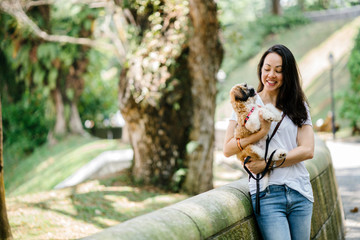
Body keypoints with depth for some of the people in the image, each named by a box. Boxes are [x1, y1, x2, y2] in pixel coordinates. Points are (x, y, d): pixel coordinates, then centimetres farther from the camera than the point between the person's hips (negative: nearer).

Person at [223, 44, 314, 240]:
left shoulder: (299, 106, 12)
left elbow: (307, 150, 0)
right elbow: (227, 150, -2)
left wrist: (268, 163, -11)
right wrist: (261, 132, -16)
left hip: (299, 192, 3)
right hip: (267, 194, -3)